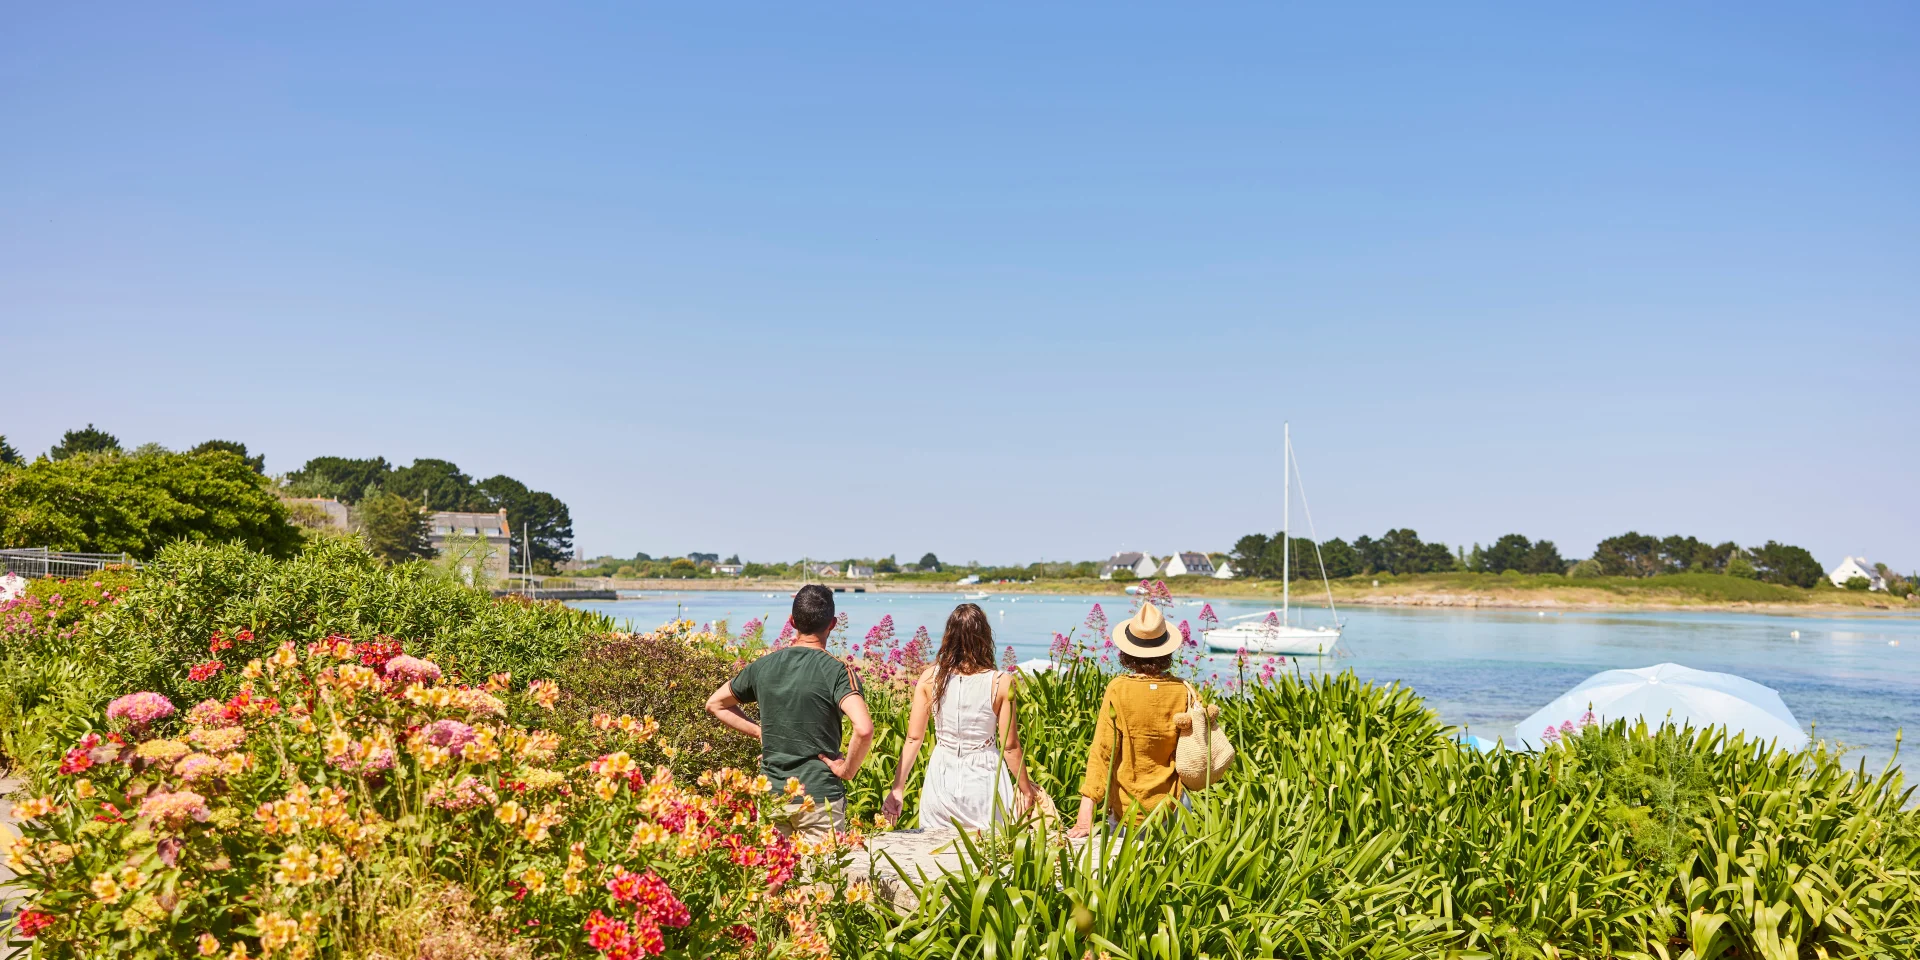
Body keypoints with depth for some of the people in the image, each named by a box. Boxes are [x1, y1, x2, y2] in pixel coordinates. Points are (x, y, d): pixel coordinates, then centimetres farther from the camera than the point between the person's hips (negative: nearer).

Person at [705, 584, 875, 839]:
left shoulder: (763, 666, 4)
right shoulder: (836, 671, -12)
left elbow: (714, 704, 17)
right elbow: (864, 729, -26)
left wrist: (760, 732, 13)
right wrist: (848, 770, -10)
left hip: (771, 796, 4)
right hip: (820, 798, -4)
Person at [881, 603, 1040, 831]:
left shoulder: (930, 678, -6)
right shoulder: (1001, 683, -12)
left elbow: (914, 739, -3)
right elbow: (1010, 746, -7)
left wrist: (898, 788, 5)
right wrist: (1026, 788, 7)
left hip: (942, 780, 2)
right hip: (985, 780, -2)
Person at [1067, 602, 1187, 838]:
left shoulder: (1118, 689, -12)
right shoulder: (1181, 691, -7)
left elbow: (1102, 751, -14)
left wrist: (1086, 812, -14)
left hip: (1126, 808, -1)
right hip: (1168, 803, 2)